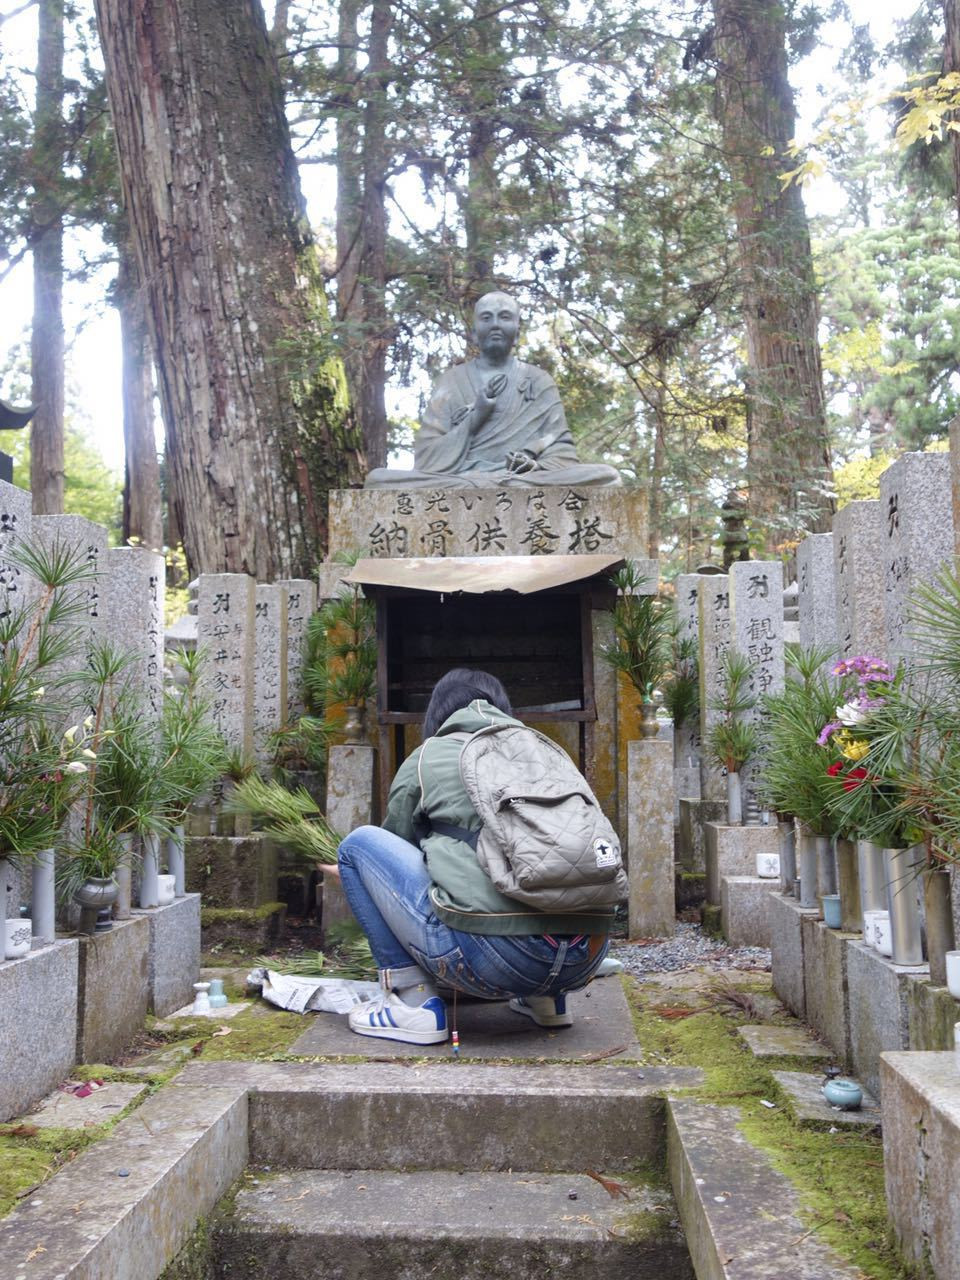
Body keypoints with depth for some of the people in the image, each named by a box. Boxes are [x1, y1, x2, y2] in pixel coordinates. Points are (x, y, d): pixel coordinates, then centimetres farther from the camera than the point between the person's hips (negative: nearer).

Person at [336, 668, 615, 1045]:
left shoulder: (426, 758, 12)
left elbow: (394, 844, 25)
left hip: (492, 955, -5)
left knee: (358, 844, 12)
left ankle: (412, 1000, 6)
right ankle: (547, 999, 23)